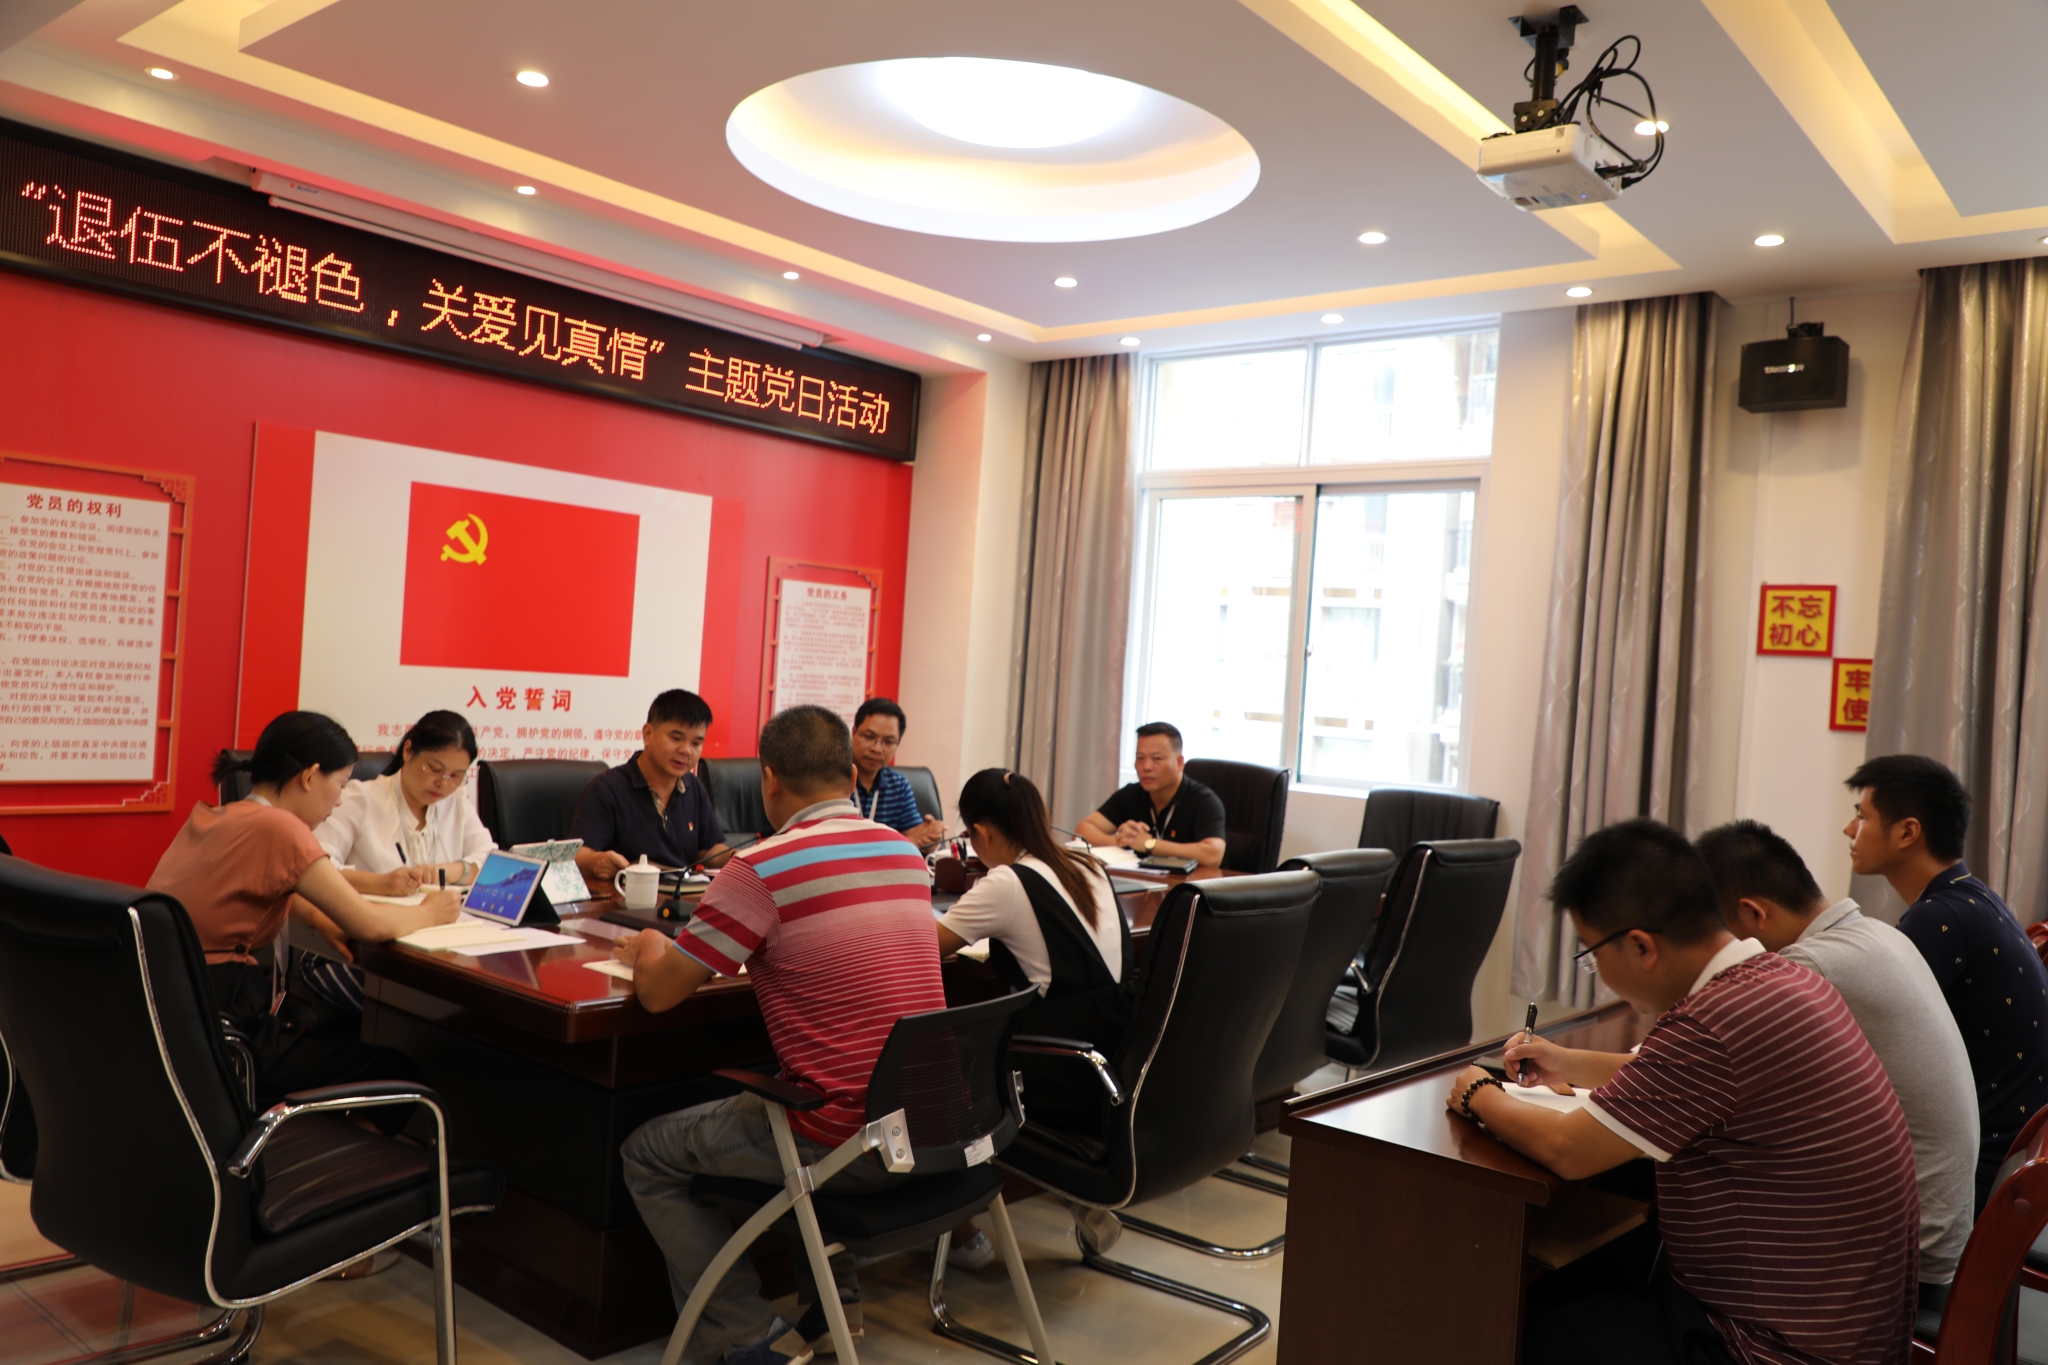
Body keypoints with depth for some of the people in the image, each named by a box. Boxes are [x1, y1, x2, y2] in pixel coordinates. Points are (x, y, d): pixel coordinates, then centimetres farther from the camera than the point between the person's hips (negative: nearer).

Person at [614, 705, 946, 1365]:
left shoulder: (760, 869, -15)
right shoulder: (906, 851, 6)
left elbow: (658, 992, -7)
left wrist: (649, 950, 15)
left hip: (851, 1143, -7)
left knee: (648, 1155, 13)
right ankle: (832, 1297, 35)